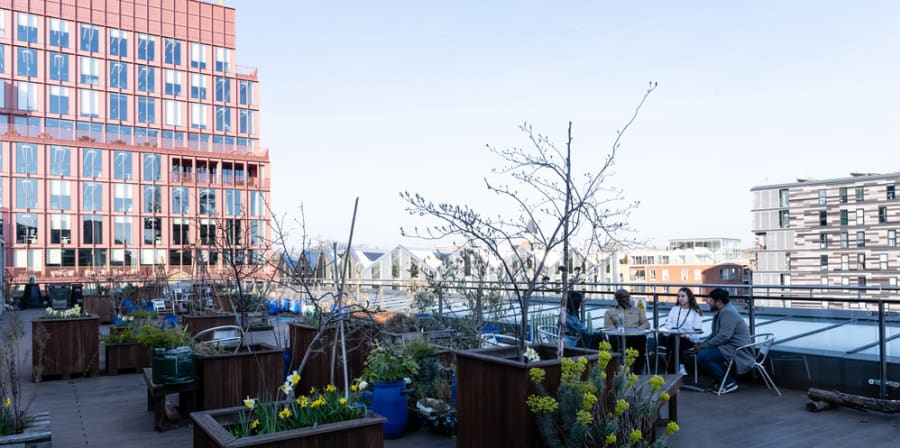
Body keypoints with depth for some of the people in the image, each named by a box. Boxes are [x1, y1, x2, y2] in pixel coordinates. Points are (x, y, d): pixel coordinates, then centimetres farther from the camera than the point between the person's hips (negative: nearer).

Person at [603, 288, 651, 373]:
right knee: (615, 339, -39)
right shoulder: (610, 312, 23)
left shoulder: (637, 310, 31)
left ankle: (638, 371, -34)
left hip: (636, 335, 1)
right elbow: (608, 327, 7)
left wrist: (637, 329, -6)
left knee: (642, 337, -37)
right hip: (619, 336, -1)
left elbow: (646, 324, 17)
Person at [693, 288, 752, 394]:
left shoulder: (728, 313, -18)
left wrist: (704, 346, -18)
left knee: (702, 356, -22)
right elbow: (714, 334, 19)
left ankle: (729, 383, -10)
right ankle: (720, 380, 12)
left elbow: (723, 337, -26)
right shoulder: (722, 312, 16)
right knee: (700, 351, 8)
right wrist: (702, 344, 4)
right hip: (728, 346, 11)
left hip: (736, 348, -11)